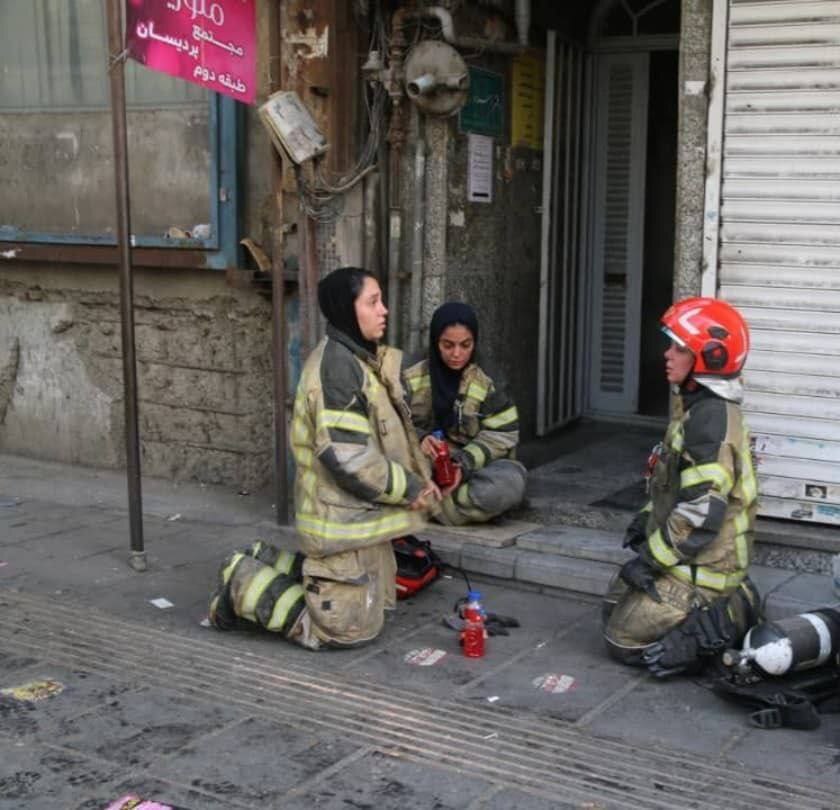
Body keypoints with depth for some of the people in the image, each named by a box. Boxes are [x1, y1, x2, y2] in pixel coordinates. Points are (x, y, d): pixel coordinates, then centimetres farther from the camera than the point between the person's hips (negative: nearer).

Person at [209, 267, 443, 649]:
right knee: (348, 628, -1)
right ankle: (245, 585, 7)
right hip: (343, 520, -10)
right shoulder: (337, 366, -22)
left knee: (374, 600, 22)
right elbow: (349, 459, -26)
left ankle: (264, 564, 23)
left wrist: (414, 481, 2)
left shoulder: (358, 359, 10)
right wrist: (411, 489, -14)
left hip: (359, 515, 10)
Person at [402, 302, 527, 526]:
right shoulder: (410, 378, 3)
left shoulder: (488, 384, 1)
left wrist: (464, 463, -20)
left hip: (471, 468, 1)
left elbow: (501, 435, -4)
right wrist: (418, 439, -24)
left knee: (510, 483, -34)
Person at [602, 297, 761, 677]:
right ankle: (725, 605, 13)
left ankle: (729, 618, -4)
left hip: (701, 566, -10)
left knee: (624, 640, -3)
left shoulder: (711, 418, -25)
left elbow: (701, 511, -28)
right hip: (688, 556, 10)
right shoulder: (695, 406, 8)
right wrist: (647, 518, 8)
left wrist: (650, 560, -20)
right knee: (615, 607, 19)